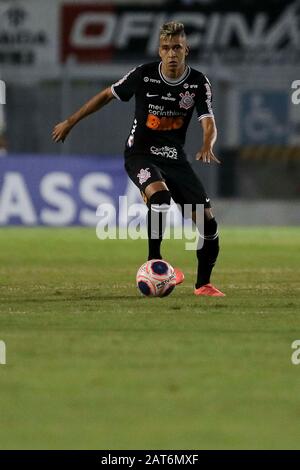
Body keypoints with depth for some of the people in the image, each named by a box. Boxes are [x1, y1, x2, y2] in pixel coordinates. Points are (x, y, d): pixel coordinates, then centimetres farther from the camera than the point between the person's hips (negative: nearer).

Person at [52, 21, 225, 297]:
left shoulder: (198, 83, -7)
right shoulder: (144, 75, -11)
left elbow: (209, 123, -14)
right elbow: (107, 95, 3)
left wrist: (207, 147, -37)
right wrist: (70, 122, 7)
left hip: (174, 157, 3)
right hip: (140, 153, -3)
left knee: (207, 219, -6)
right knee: (159, 193, -36)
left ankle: (203, 284, 13)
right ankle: (154, 262, -22)